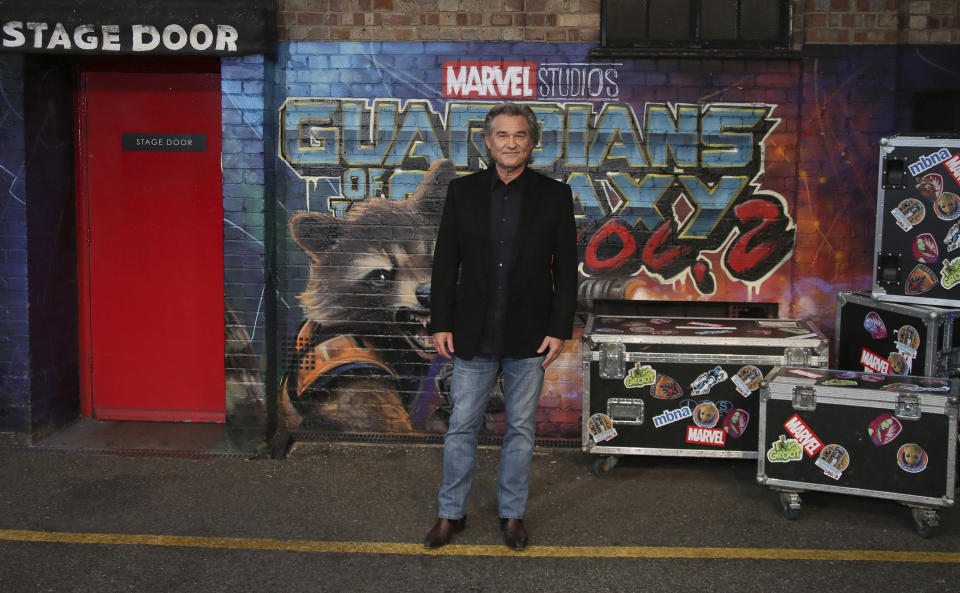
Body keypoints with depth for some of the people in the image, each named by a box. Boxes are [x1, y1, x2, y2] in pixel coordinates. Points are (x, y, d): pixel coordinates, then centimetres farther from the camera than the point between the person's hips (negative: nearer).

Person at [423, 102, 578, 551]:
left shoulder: (554, 195, 0)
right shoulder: (462, 192, 2)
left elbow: (566, 269, 0)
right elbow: (445, 264, 3)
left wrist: (559, 329, -6)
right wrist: (441, 324, -2)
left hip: (529, 337, 0)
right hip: (473, 336, 1)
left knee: (521, 430, 11)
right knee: (461, 428, 8)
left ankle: (512, 514, 27)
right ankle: (451, 513, 24)